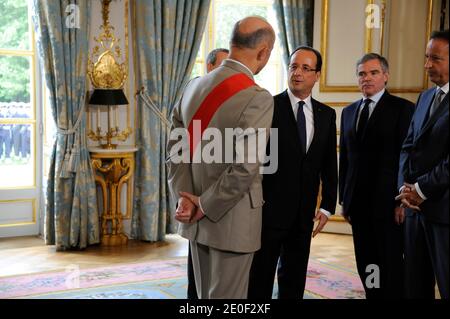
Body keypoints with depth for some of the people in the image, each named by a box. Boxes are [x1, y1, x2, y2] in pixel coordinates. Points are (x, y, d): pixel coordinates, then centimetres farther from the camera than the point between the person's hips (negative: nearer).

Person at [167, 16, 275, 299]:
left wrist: (185, 198, -3)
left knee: (205, 293, 20)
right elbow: (244, 167, -23)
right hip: (233, 221, -7)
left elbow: (176, 148, 3)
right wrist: (206, 205, -12)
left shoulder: (194, 87, 4)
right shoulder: (258, 99, -18)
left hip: (195, 219, 7)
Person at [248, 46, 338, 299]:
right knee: (259, 279, 6)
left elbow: (329, 165, 11)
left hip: (303, 214, 4)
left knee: (295, 281, 15)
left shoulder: (326, 114, 7)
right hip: (269, 211, -4)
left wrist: (327, 206, 7)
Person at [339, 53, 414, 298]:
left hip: (388, 201, -5)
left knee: (391, 266, 0)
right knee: (366, 265, 11)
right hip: (358, 202, 6)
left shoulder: (403, 109, -4)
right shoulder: (348, 112, 14)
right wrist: (344, 198, 12)